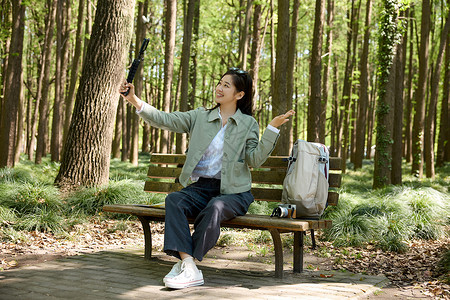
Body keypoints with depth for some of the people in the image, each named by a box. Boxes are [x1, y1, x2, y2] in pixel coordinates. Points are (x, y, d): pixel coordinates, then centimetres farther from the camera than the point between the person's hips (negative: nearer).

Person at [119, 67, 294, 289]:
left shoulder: (248, 124, 8)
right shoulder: (200, 117, 13)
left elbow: (255, 159, -4)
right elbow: (165, 120, 2)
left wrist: (273, 128, -13)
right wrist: (134, 100, -10)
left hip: (232, 191, -2)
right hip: (200, 187, 3)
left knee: (214, 207, -36)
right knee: (173, 200, -28)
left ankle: (184, 263, -24)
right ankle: (189, 268, -36)